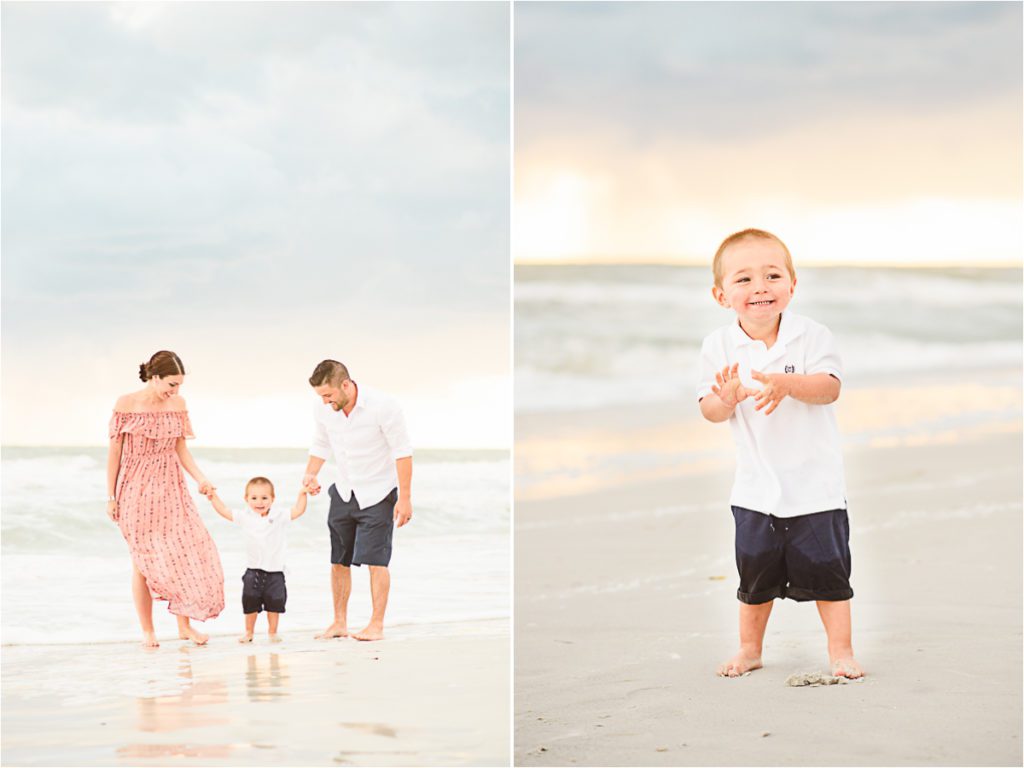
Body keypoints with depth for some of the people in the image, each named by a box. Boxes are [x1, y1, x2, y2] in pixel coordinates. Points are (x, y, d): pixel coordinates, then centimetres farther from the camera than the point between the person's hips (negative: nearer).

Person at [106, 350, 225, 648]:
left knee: (188, 549, -8)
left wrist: (200, 478, -5)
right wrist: (110, 496, -3)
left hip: (170, 489, 3)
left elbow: (181, 449, 10)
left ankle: (184, 624, 2)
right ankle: (147, 631, 12)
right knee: (143, 559, 2)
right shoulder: (126, 404, -9)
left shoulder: (178, 405, 3)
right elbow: (114, 451, -3)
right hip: (136, 490, -3)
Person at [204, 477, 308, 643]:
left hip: (275, 571, -1)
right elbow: (225, 511, 3)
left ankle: (272, 632, 20)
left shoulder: (279, 517, -2)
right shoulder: (245, 518, 1)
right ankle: (248, 632, 20)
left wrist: (302, 494, -16)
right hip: (253, 571, 1)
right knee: (250, 604, 5)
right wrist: (214, 498, -5)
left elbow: (298, 511, -5)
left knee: (274, 604, 5)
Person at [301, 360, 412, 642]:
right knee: (339, 562, 5)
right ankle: (339, 623, 16)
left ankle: (376, 626, -3)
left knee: (375, 559, -10)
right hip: (344, 492, 5)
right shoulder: (323, 410, -7)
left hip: (377, 493, -5)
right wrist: (310, 473, -7)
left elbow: (402, 451, -16)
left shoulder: (382, 407, -22)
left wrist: (404, 498, -17)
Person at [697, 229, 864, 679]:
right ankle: (749, 649, 28)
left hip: (814, 483, -2)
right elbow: (709, 410, -4)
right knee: (756, 574, 11)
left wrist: (788, 384, -38)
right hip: (756, 487, 2)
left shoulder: (811, 336, -9)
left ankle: (840, 650, 16)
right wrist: (724, 400, -28)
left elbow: (830, 387, -20)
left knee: (826, 570, 2)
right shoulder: (719, 347, -3)